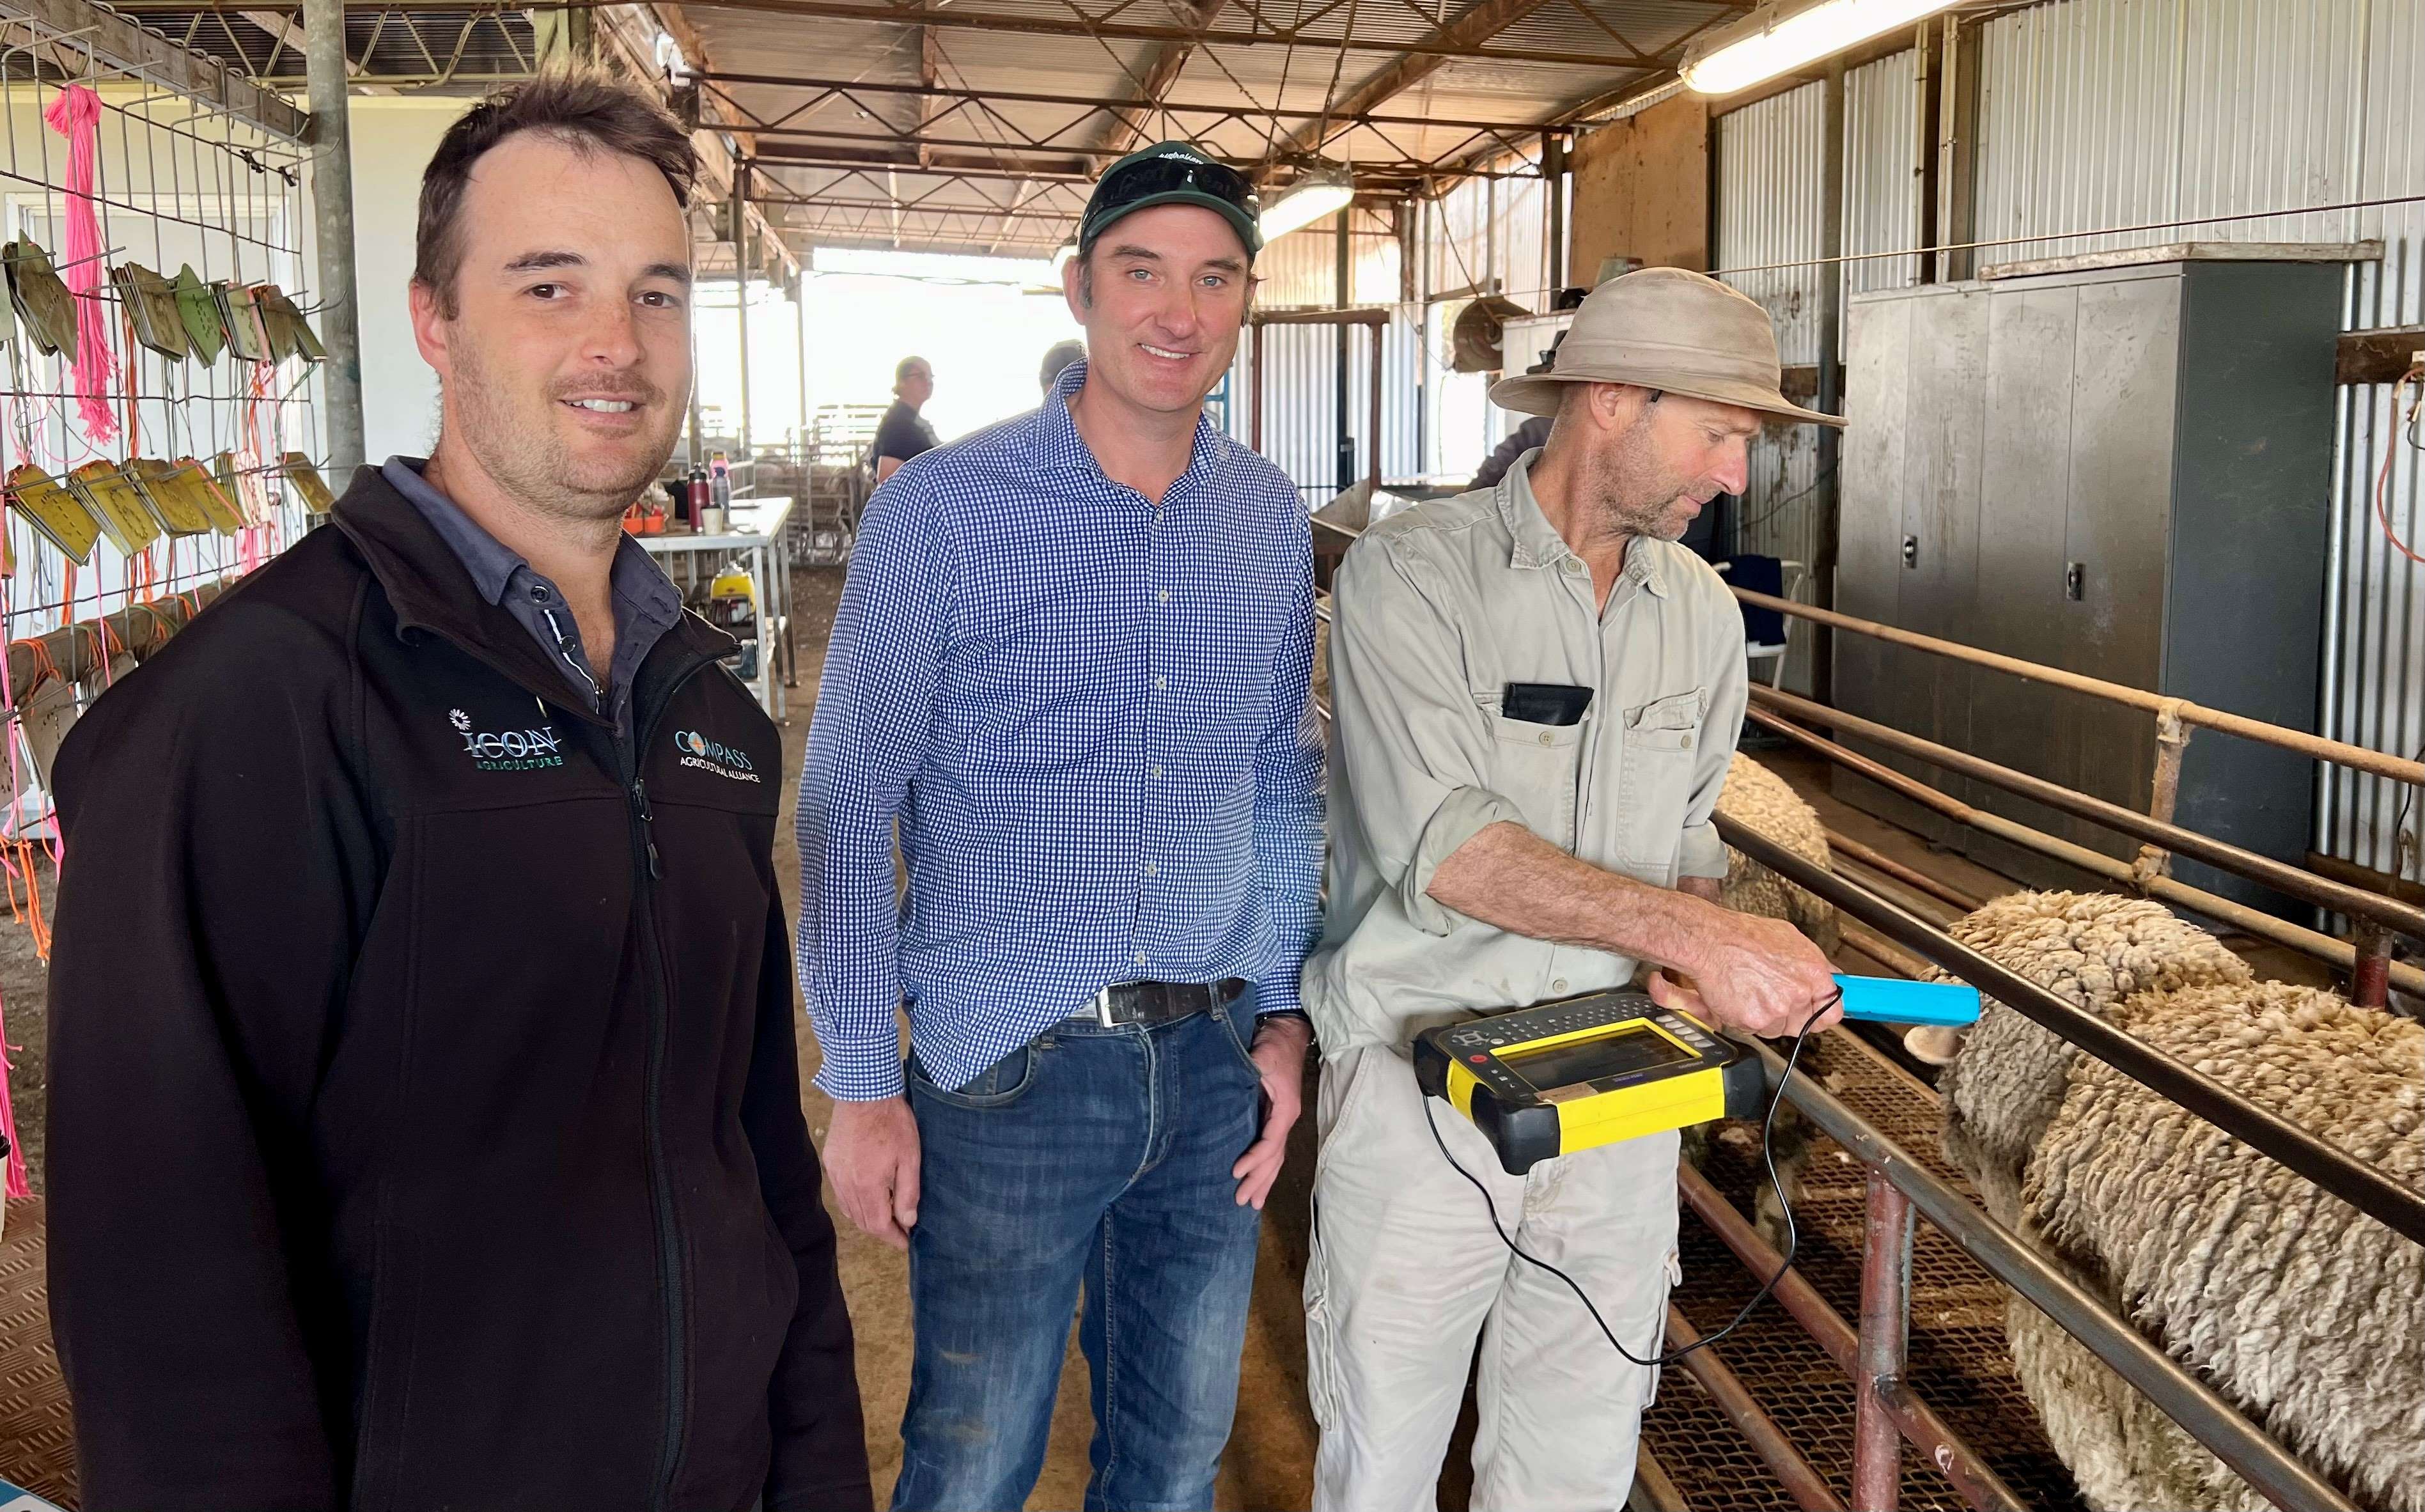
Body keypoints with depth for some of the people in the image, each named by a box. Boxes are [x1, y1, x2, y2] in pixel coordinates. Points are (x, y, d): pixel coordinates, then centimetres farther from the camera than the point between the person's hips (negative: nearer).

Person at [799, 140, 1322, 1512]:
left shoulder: (1273, 521, 5)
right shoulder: (941, 511, -9)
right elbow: (848, 814, -7)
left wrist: (1282, 1013, 6)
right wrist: (863, 1086, -9)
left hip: (1213, 1069, 4)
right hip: (1006, 1074, -4)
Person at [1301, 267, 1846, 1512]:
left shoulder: (1701, 610, 7)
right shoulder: (1411, 575, -13)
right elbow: (1441, 842, -24)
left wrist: (1707, 964, -6)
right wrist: (1692, 932, -28)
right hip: (1424, 1086, -5)